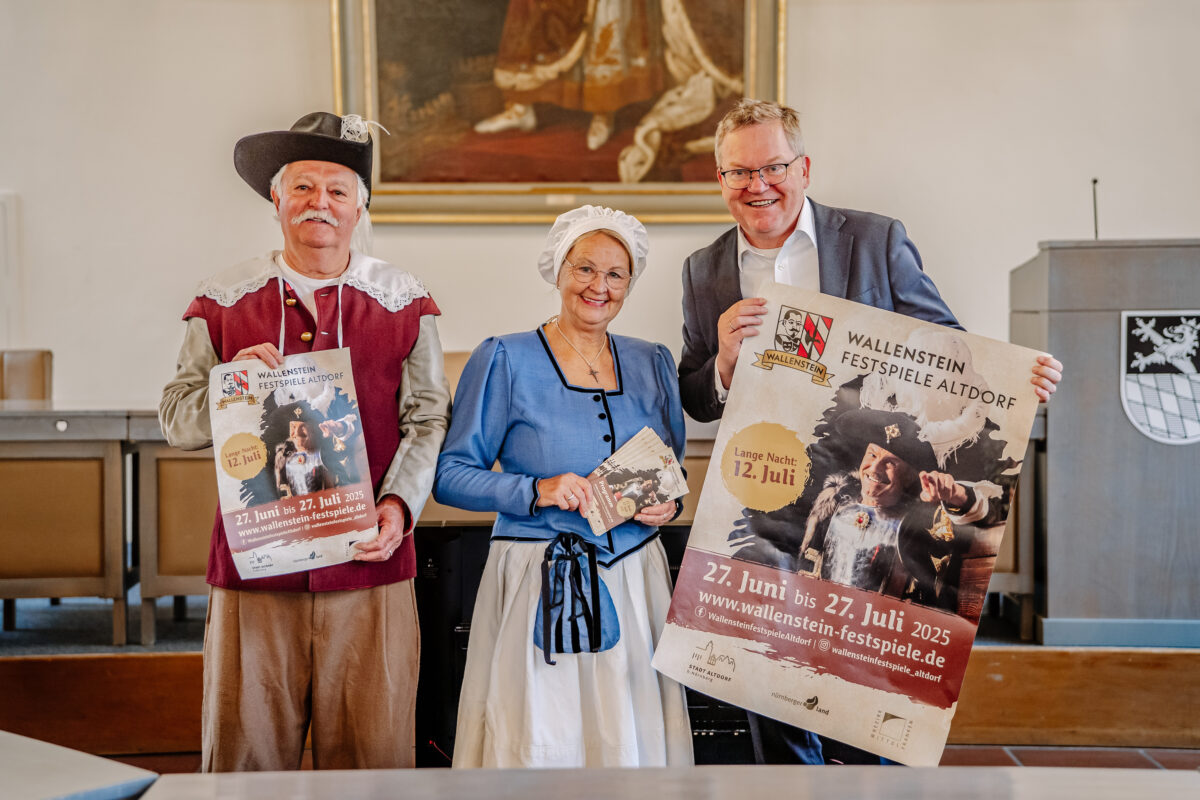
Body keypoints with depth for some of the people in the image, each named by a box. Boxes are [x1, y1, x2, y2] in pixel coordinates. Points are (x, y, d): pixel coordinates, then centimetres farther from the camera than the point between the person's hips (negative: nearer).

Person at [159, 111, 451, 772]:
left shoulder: (404, 302, 7)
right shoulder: (222, 301, 8)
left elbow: (428, 419, 4)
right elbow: (176, 419, 8)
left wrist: (398, 502, -11)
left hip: (369, 566, 0)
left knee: (373, 757, 6)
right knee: (245, 755, 7)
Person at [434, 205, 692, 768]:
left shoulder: (652, 364, 11)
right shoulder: (504, 360, -3)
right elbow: (450, 476, -5)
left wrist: (668, 504, -2)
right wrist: (536, 491, -18)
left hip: (635, 579, 4)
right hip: (538, 583, -4)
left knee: (632, 742, 7)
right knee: (538, 747, 0)